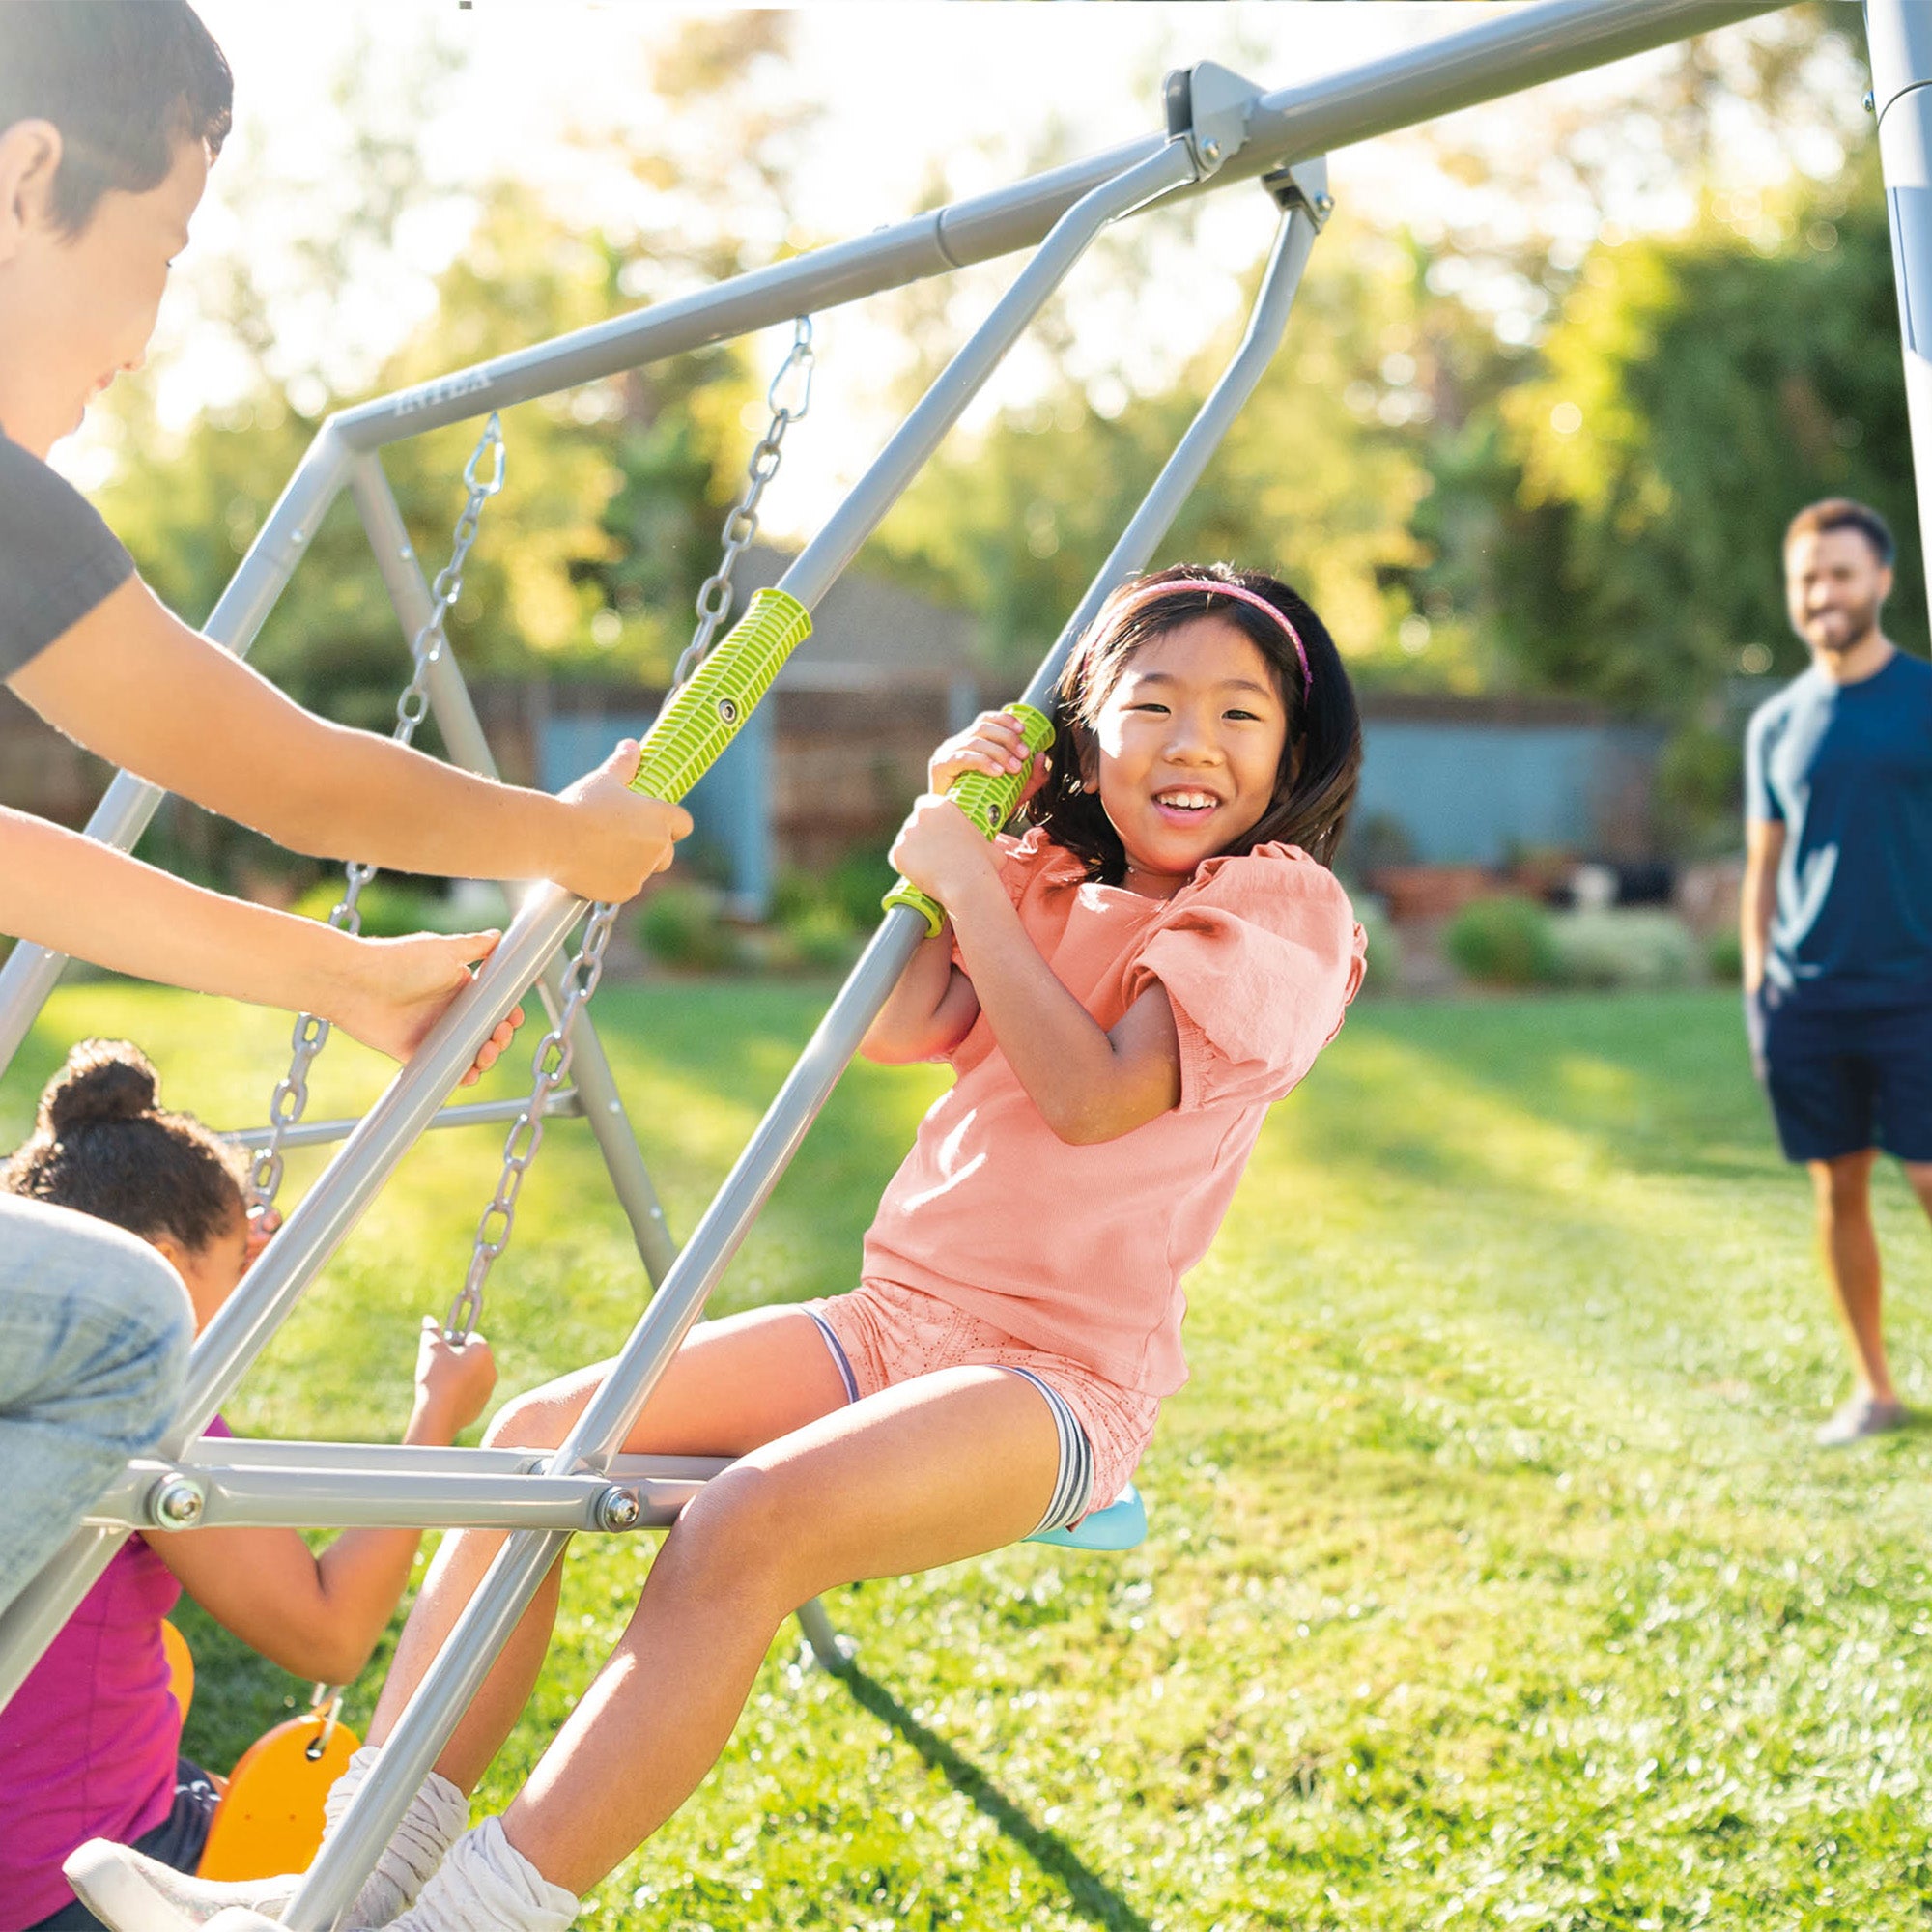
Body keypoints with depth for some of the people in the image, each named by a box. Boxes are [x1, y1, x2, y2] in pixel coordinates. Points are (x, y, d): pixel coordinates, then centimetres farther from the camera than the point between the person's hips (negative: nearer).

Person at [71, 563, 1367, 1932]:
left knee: (752, 1519, -34)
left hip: (1063, 1373, -7)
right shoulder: (1049, 883, 17)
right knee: (544, 1432, -9)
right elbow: (897, 1031, 6)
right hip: (895, 1323, 8)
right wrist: (945, 826, 0)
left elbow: (1094, 1096, -16)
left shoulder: (1281, 910, -4)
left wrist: (970, 885, -9)